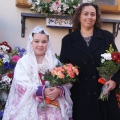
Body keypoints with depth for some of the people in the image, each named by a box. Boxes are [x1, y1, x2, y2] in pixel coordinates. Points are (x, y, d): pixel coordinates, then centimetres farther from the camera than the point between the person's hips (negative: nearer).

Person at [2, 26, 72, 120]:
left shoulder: (55, 62, 9)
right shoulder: (23, 62, 1)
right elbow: (21, 85, -9)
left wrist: (59, 90, -18)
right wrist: (42, 91, -20)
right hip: (30, 108, -2)